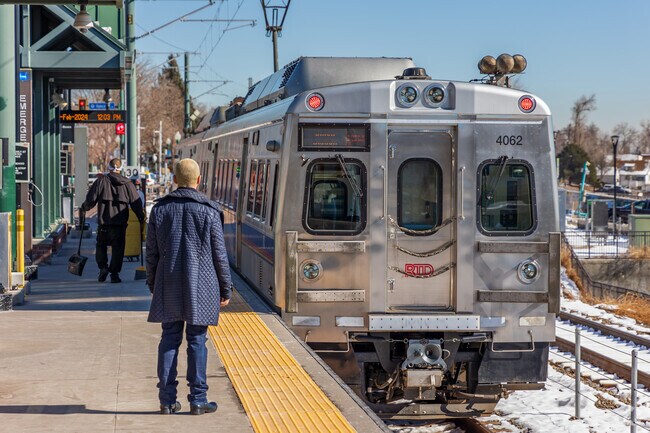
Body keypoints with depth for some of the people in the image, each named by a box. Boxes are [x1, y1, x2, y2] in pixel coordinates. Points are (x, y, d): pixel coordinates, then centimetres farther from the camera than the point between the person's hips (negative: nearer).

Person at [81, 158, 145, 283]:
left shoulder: (102, 181, -1)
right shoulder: (127, 183, 4)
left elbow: (91, 198, -2)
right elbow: (136, 202, 5)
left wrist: (84, 208, 16)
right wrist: (141, 217, 17)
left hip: (104, 222, -1)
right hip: (121, 223, 1)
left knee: (101, 245, 16)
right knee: (118, 248, 7)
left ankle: (103, 267, 0)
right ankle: (114, 274, 3)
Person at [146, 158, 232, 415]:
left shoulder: (160, 209, 2)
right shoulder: (209, 211, -5)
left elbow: (151, 253, 6)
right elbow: (219, 254, -3)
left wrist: (153, 285, 17)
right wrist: (225, 289, 6)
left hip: (169, 286, 3)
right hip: (201, 287, -2)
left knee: (169, 339, 7)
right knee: (197, 341, 2)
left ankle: (167, 400, 9)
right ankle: (197, 400, 5)